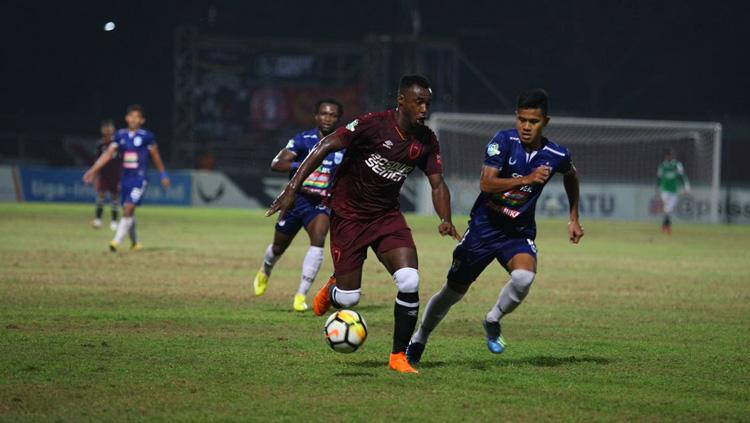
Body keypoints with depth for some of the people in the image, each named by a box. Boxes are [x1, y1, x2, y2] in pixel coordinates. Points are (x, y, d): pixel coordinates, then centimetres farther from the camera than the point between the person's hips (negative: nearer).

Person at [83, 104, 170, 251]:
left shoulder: (146, 136, -5)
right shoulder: (121, 135, 5)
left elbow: (155, 156, 6)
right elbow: (108, 153, 3)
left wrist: (163, 175, 12)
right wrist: (93, 170, -5)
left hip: (139, 179, -5)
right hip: (125, 178, 5)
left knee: (128, 209, -17)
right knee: (128, 211, 12)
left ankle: (117, 241, -19)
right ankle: (134, 243, 28)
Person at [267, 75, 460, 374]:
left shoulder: (426, 141, -4)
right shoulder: (373, 125, -21)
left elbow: (437, 184, 3)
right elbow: (326, 147, -22)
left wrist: (446, 221, -17)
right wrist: (292, 188, -28)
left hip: (387, 215, 4)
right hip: (349, 215, -4)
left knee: (409, 282, -17)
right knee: (348, 299, -5)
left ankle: (398, 357, -1)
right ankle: (332, 290, 36)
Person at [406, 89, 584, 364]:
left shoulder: (556, 156, -8)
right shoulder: (504, 141, -17)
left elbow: (571, 176, 18)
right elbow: (486, 184, -28)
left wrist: (574, 219, 18)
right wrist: (526, 179, -36)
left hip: (519, 233, 1)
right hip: (484, 226, -1)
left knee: (524, 277, -30)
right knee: (453, 291, 8)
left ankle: (493, 321, -1)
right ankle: (419, 340, 34)